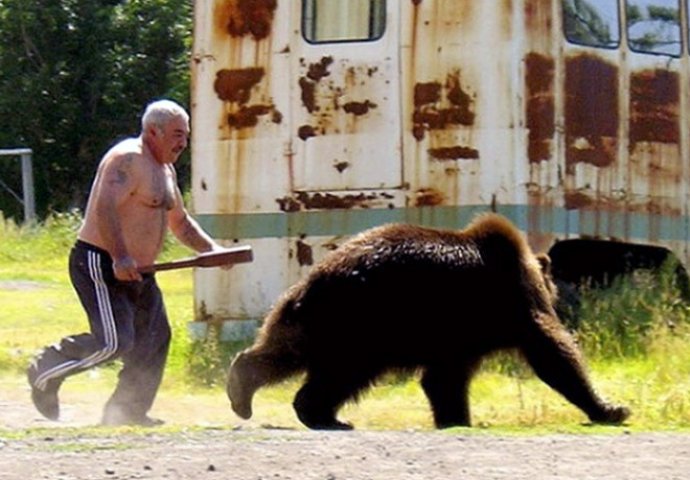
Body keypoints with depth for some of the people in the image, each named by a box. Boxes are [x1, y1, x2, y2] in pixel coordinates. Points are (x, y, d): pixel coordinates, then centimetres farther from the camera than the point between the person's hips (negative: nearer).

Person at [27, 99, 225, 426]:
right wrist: (119, 257, -37)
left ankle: (128, 411, 14)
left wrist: (211, 248, 16)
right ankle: (45, 372, 1)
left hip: (136, 272, 10)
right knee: (115, 341, -19)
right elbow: (105, 208, -27)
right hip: (99, 264, -10)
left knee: (154, 340, 5)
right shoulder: (128, 160, -14)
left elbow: (179, 222, 31)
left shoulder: (165, 170, 18)